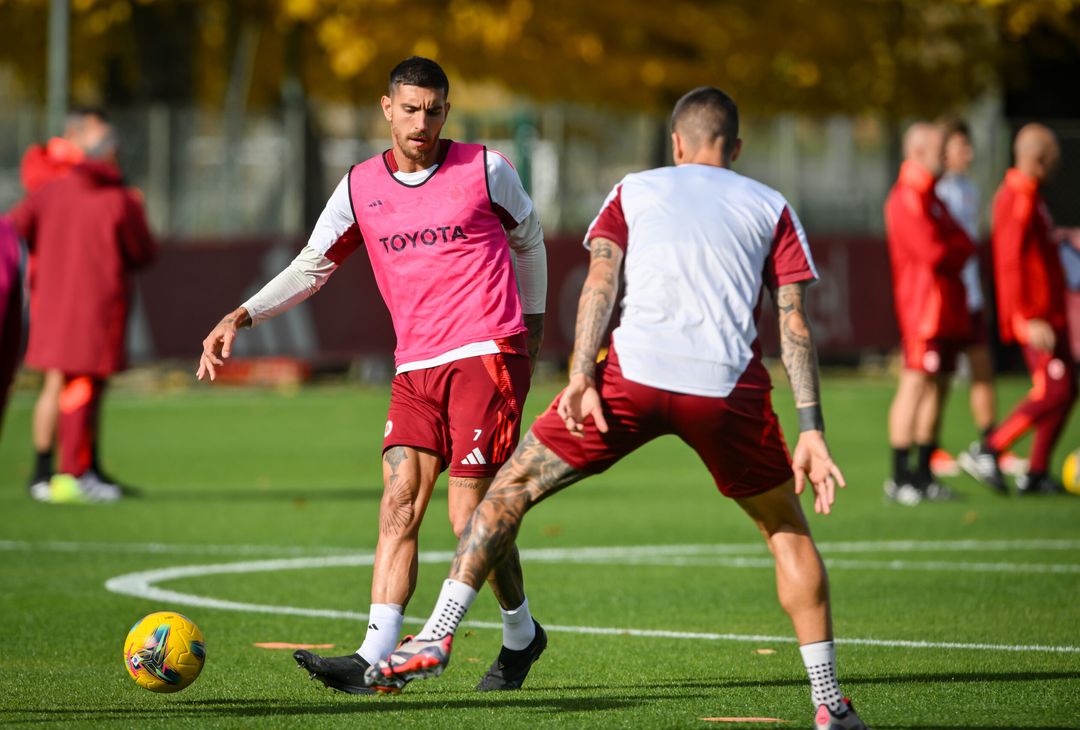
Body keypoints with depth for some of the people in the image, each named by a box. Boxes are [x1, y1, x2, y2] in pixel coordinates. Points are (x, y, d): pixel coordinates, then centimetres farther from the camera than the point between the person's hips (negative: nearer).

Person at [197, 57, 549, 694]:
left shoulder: (485, 169, 0)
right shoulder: (361, 187, 8)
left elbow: (528, 238, 17)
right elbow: (311, 267, 15)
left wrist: (533, 322, 21)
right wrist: (240, 318, 3)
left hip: (487, 354, -4)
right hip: (415, 367, 4)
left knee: (470, 517, -7)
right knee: (398, 505, -9)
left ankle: (521, 634, 17)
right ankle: (375, 659, -16)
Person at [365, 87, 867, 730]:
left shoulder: (633, 192, 21)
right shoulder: (771, 207, 20)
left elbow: (600, 283, 3)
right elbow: (795, 325, 10)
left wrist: (581, 377, -7)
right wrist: (811, 431, 6)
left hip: (635, 371, 0)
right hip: (728, 387, 1)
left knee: (514, 485, 13)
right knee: (788, 531, 18)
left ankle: (439, 635, 2)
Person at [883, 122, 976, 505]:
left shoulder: (929, 196, 21)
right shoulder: (908, 197, -12)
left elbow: (962, 244, 19)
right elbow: (932, 252, -19)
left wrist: (955, 250, -1)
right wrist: (961, 251, -3)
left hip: (946, 308, 10)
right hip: (923, 305, -10)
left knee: (938, 388, 10)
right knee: (915, 386, -10)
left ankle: (923, 476, 14)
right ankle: (900, 478, -8)